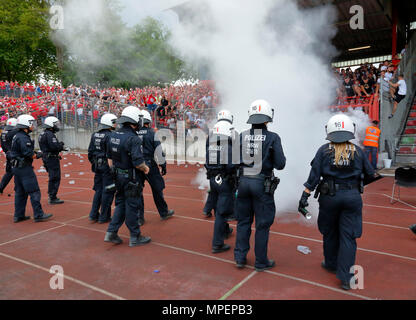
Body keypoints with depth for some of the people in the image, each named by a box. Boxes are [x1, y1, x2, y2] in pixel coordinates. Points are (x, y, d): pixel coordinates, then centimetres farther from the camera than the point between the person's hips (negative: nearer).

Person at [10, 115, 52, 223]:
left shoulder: (16, 136, 15)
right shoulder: (23, 138, -17)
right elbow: (28, 154, -24)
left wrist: (34, 153, 7)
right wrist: (37, 155, -5)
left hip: (16, 167, 10)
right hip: (24, 168, -10)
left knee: (20, 192, 14)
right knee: (34, 191, -5)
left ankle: (18, 216, 20)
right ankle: (38, 215, -2)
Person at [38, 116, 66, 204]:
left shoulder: (43, 134, 15)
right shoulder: (50, 134, -18)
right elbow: (54, 146, -27)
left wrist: (59, 145, 9)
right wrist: (61, 146, -8)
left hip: (46, 158, 10)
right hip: (52, 158, -10)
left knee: (52, 178, 19)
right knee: (55, 178, -5)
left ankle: (51, 196, 28)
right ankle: (53, 198, -2)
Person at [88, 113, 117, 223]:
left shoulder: (94, 135, 9)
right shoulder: (109, 136, -16)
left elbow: (90, 152, 14)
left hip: (97, 166, 8)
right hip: (107, 167, -8)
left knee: (98, 190, 17)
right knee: (108, 192, 2)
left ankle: (93, 215, 22)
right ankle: (104, 217, 10)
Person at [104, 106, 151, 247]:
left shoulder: (113, 135, 4)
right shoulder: (134, 139, -22)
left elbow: (109, 157, 12)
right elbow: (138, 163, -26)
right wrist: (145, 168, -6)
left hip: (118, 176, 7)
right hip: (131, 178, -7)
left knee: (120, 204, 21)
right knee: (132, 207, 4)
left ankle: (111, 233, 22)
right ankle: (135, 237, 19)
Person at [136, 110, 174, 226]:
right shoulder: (151, 133, -9)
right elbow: (159, 151, -8)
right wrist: (163, 165, 4)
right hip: (150, 165, -2)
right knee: (157, 190, 12)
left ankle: (139, 218, 15)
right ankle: (164, 213, 26)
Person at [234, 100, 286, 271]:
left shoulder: (241, 136, -1)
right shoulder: (272, 138, -9)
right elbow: (280, 164, -8)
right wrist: (281, 157, 12)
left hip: (243, 181, 3)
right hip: (262, 184, -3)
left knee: (243, 221, 17)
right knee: (262, 224, 9)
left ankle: (240, 257, 25)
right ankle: (261, 262, 22)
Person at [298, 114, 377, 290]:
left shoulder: (324, 150, -5)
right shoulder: (358, 151, -1)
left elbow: (314, 176, -9)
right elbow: (370, 174, 8)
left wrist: (305, 196, -7)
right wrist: (375, 174, 31)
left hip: (329, 196, 0)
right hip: (352, 197, 1)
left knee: (330, 233, 18)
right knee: (348, 236, 5)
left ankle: (331, 264, 37)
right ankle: (345, 278, 7)